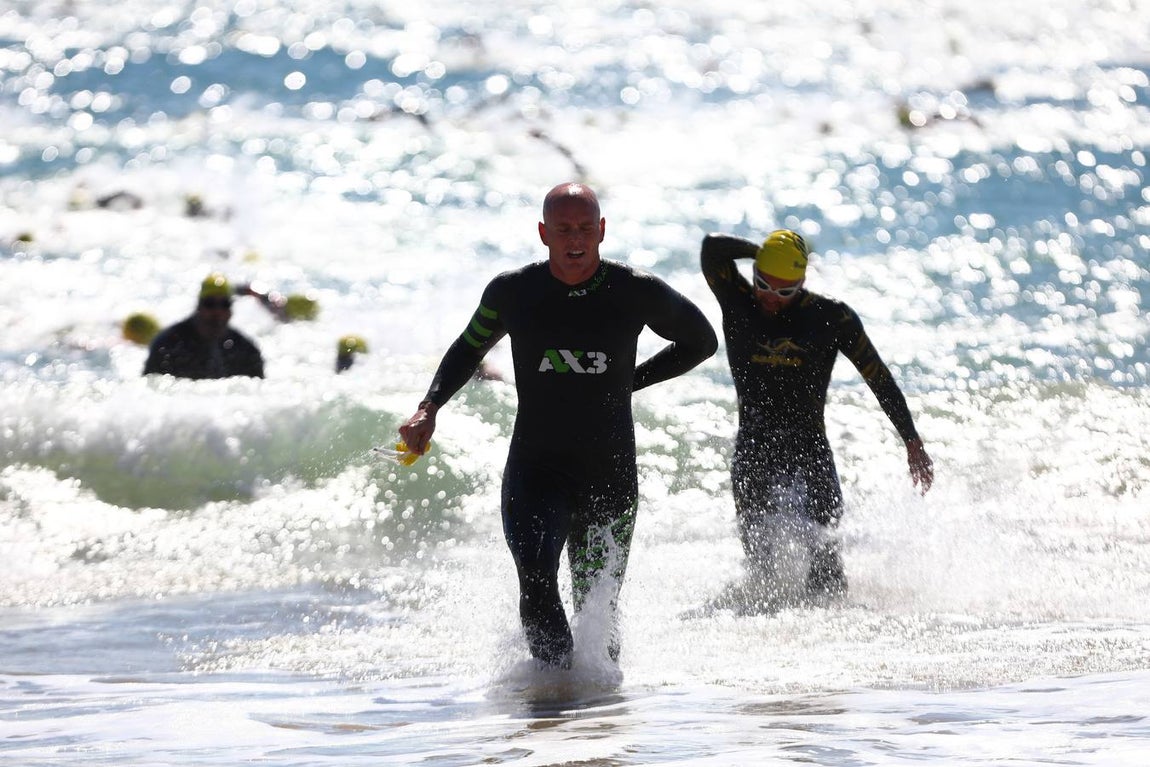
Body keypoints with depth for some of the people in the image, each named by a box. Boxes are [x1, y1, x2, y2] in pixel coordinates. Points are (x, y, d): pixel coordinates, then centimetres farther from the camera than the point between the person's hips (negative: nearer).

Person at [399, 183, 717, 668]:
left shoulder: (637, 292, -4)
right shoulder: (512, 292, -2)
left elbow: (701, 342, 14)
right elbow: (470, 348, 18)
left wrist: (630, 381, 6)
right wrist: (430, 407, 3)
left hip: (611, 477, 1)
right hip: (535, 471, -1)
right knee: (537, 583, -25)